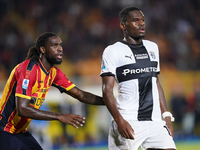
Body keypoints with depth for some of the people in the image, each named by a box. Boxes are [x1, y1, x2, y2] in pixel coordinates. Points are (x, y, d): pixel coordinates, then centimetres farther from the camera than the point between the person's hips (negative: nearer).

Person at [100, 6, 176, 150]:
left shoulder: (152, 47, 17)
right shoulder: (113, 51, -2)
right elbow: (107, 90, -8)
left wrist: (167, 116, 16)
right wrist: (120, 121, -19)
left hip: (155, 121, 5)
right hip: (128, 122, -5)